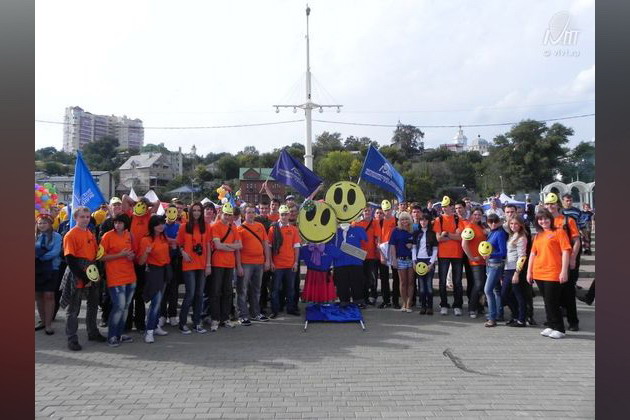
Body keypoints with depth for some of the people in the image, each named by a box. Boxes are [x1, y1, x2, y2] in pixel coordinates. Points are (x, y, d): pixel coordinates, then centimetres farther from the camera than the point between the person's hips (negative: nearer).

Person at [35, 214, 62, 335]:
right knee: (38, 295, 10)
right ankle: (42, 321, 24)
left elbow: (55, 252, -13)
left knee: (49, 295, -4)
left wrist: (40, 257, -15)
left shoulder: (56, 236, -2)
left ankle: (48, 324, 2)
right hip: (37, 269, 4)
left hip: (51, 269, -4)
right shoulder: (35, 236, 8)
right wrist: (36, 256, -16)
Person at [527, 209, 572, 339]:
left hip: (553, 273, -6)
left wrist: (564, 271, -15)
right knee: (547, 302, 13)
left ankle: (559, 329, 8)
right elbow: (533, 254, 17)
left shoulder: (559, 232, -2)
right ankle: (551, 326, 22)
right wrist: (529, 271, 13)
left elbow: (566, 252, -8)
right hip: (538, 273, 6)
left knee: (552, 302, -5)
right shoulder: (538, 236, 15)